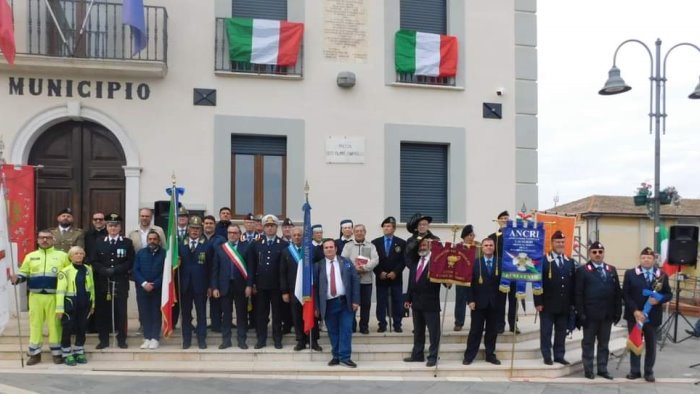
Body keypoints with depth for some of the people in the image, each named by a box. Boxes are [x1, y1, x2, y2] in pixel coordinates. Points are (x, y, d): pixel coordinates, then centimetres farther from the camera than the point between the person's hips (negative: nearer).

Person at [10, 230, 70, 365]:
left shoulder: (62, 255, 5)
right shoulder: (30, 256, 12)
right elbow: (24, 273, 11)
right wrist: (17, 278, -11)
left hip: (54, 296, -2)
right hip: (35, 296, 2)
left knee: (54, 323, 3)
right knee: (35, 323, 8)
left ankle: (57, 352, 14)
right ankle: (35, 353, 18)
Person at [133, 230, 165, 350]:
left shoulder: (164, 254, 0)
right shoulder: (140, 253, 9)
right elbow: (135, 270, 2)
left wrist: (154, 285, -14)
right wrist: (144, 283, -12)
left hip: (158, 289, -2)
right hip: (142, 289, 2)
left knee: (156, 313, 2)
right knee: (144, 313, 4)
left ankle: (155, 338, 7)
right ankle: (147, 338, 11)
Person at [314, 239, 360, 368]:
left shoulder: (346, 262, 5)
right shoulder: (318, 265, 3)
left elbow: (355, 280, 2)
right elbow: (315, 286, 3)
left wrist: (355, 300, -6)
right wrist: (316, 307, -1)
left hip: (345, 302, 0)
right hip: (328, 304, 0)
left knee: (346, 330, -2)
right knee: (333, 331, 7)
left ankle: (345, 357, 4)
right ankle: (336, 356, 18)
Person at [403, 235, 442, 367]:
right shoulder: (414, 261, 12)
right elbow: (411, 280, 14)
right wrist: (409, 298, 13)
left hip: (430, 302, -7)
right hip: (416, 301, 7)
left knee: (433, 331, 2)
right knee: (418, 331, 15)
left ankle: (432, 357, 10)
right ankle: (417, 355, 24)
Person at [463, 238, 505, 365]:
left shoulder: (501, 263, 4)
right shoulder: (475, 263, 3)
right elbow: (470, 283, -1)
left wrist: (502, 301, -11)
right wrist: (470, 300, -9)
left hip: (495, 303, 1)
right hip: (479, 302, -1)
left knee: (492, 331, 8)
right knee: (475, 330, 3)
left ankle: (490, 355, 19)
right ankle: (469, 355, 10)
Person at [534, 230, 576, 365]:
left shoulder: (570, 262, 11)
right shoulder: (543, 260, -5)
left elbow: (572, 284, 10)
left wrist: (572, 303, 5)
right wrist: (538, 302, -12)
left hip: (565, 305, 4)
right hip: (548, 304, -4)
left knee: (562, 332, 9)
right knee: (546, 332, 3)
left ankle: (559, 355, 18)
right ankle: (547, 356, 12)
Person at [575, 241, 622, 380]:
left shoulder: (611, 270, 11)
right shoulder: (582, 270, -4)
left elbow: (617, 292, 9)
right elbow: (578, 294, -8)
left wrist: (618, 311, 2)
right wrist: (581, 313, -14)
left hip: (607, 314, 4)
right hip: (590, 314, -4)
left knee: (604, 343, 12)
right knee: (588, 343, 5)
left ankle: (603, 369, 20)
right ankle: (588, 369, 13)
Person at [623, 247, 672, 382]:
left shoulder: (662, 275, 4)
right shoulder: (630, 273, -2)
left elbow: (669, 294, 5)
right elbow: (625, 294, -6)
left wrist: (659, 299, -17)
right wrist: (635, 311, -16)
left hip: (653, 316, 1)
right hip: (634, 315, -1)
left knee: (651, 345, 9)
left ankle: (649, 372, 21)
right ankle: (635, 371, 17)